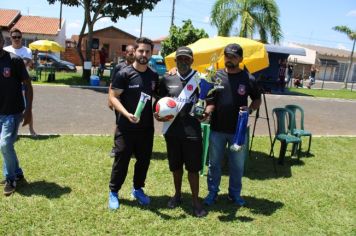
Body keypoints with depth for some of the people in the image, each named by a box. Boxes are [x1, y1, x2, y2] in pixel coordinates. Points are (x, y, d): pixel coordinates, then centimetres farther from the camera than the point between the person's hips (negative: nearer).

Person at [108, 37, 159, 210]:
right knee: (121, 160, 5)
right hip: (126, 128, -5)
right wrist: (126, 113, -25)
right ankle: (113, 192, 24)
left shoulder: (154, 76, 7)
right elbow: (113, 97, -11)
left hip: (146, 127, 5)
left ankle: (138, 189, 35)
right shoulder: (124, 74, -9)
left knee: (144, 160, 14)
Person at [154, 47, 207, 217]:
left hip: (192, 131, -3)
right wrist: (158, 114, -8)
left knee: (193, 167, 5)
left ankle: (196, 201, 19)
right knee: (175, 166, 17)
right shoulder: (167, 79, 5)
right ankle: (177, 194, 37)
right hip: (172, 130, 3)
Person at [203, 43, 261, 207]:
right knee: (214, 163, 13)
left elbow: (257, 99, 8)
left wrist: (250, 109, -12)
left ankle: (235, 193, 32)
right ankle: (212, 192, 30)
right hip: (217, 129, 1)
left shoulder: (248, 79, -3)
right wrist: (207, 112, -20)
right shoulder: (215, 76, -1)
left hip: (238, 130, 0)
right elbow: (210, 101, 0)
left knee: (237, 164, 13)